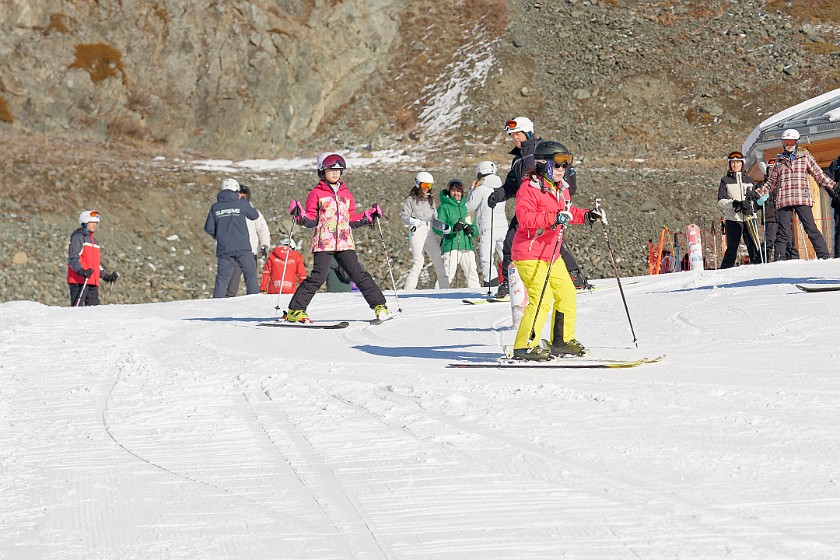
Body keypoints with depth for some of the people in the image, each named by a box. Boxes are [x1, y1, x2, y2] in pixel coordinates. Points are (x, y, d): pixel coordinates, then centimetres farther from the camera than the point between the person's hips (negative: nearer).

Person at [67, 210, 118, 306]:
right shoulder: (77, 237, -5)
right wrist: (81, 271, -30)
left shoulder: (93, 240, 23)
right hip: (79, 280, -9)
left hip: (92, 282, 9)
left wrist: (106, 276, 24)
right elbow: (73, 259, -16)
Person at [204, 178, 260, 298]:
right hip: (242, 247, -3)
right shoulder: (241, 204, -3)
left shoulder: (215, 207, 5)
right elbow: (255, 215, 14)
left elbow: (209, 228, 7)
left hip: (224, 249, 3)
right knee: (251, 275, 3)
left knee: (222, 279, 6)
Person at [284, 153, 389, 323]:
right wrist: (300, 216, -17)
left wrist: (369, 216, 12)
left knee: (358, 274, -1)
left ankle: (379, 305, 6)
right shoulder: (316, 194, 5)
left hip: (345, 243, 4)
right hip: (323, 243, -4)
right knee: (318, 276, -13)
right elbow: (312, 220, 2)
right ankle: (295, 310, -7)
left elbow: (352, 219, 21)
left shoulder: (346, 194, 18)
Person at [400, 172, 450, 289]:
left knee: (439, 261, 3)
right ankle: (408, 290, -16)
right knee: (418, 262, -16)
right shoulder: (411, 199, 2)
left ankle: (444, 288, 10)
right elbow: (404, 215, -5)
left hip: (430, 233, 6)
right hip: (417, 232, -6)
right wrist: (412, 221, -25)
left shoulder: (430, 200, 19)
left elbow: (435, 218, 19)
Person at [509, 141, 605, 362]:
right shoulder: (529, 188, -15)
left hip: (551, 254, 9)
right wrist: (553, 219, -34)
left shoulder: (561, 188, 12)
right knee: (542, 297, -17)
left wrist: (586, 216, 12)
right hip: (529, 254, -9)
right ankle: (525, 346, -12)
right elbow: (524, 218, -27)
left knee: (567, 293, 11)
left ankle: (563, 340, 25)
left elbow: (566, 212, 29)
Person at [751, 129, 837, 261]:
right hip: (783, 200, 2)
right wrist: (758, 193, 14)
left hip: (803, 200, -2)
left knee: (811, 229, -8)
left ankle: (824, 257, -7)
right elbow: (771, 182, 23)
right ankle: (779, 261, -4)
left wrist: (832, 186, 4)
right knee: (783, 232, -5)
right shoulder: (779, 161, 19)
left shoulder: (806, 157, 13)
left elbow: (819, 175, 13)